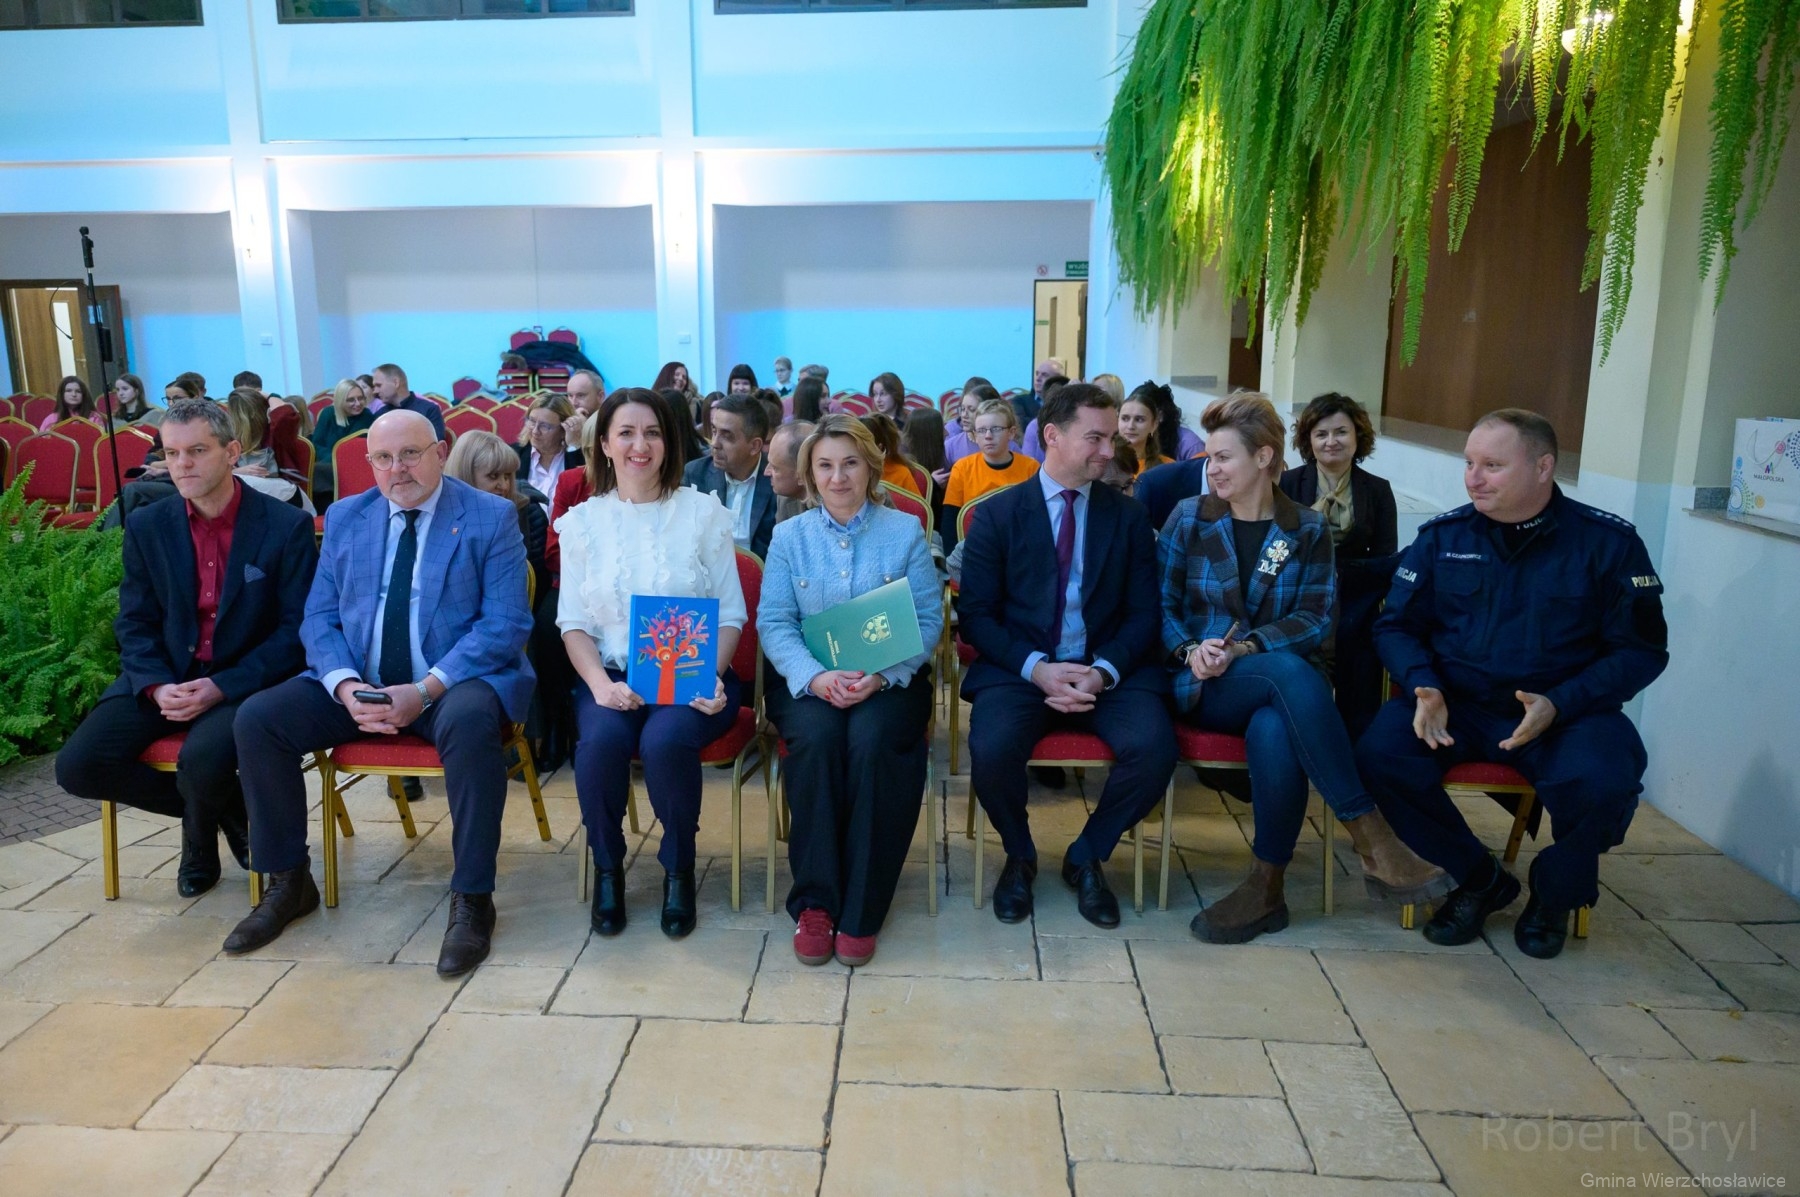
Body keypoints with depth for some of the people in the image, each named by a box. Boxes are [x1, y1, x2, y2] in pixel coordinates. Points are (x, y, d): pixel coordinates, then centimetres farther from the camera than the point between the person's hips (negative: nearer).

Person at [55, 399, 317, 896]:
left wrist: (221, 687, -21)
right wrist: (157, 686, -14)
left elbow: (297, 628, -10)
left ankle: (200, 833, 7)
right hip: (165, 679, 5)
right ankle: (226, 808, 7)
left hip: (246, 681, -4)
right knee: (77, 766, -15)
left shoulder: (287, 526, -9)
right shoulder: (146, 526, 4)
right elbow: (135, 623, 7)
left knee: (203, 759, -33)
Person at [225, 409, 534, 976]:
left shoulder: (492, 518, -3)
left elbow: (505, 625, -11)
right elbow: (319, 617, 8)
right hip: (359, 684, 5)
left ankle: (471, 899, -22)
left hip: (455, 682, -5)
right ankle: (288, 882, 5)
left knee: (470, 722, -37)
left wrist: (425, 690, -21)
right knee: (256, 718, -14)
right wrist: (346, 685, -13)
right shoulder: (344, 518, 12)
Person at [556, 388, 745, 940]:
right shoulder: (582, 521, 9)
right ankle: (607, 867, -2)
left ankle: (679, 868, -3)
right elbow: (573, 621, 4)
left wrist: (711, 677, -17)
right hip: (611, 675, 1)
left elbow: (731, 614, 2)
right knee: (600, 740, -31)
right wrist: (600, 682, -15)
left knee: (666, 741, -32)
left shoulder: (703, 512, 4)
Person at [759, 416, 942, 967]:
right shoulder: (788, 536, 10)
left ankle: (860, 912, -19)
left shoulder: (905, 531, 7)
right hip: (807, 680, 1)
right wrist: (816, 676, -19)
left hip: (890, 681, -1)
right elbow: (773, 622, 0)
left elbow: (928, 619, -1)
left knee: (872, 740, -32)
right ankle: (814, 901, -18)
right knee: (816, 737, -32)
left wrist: (881, 675, -18)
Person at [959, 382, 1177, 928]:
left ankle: (1086, 857, 4)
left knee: (1154, 750, -27)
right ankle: (1019, 857, 5)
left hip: (1110, 672, 2)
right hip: (1020, 670, -1)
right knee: (992, 752, -31)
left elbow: (1143, 613, 4)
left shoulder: (1129, 515, 9)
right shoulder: (998, 513, 3)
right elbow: (977, 614, -1)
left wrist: (1104, 672, -15)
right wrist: (1036, 668, -17)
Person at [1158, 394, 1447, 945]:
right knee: (1288, 671, -36)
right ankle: (1371, 837, -33)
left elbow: (1317, 618, 0)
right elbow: (1161, 604, 5)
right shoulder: (1188, 518, 6)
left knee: (1274, 733, -38)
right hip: (1205, 687, -1)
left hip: (1281, 680, 1)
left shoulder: (1307, 529, 7)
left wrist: (1248, 647, -15)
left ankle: (1267, 886, -19)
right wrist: (1189, 649, -15)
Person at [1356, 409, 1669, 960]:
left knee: (1603, 783, -32)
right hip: (1455, 706, 2)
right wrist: (1424, 687, -14)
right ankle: (1480, 878, 2)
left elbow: (1643, 650, -2)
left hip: (1566, 712, -1)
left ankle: (1555, 895, 5)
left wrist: (1558, 705, -17)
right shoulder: (1443, 535, 3)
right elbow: (1396, 626, 7)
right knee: (1379, 753, -26)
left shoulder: (1608, 541, -2)